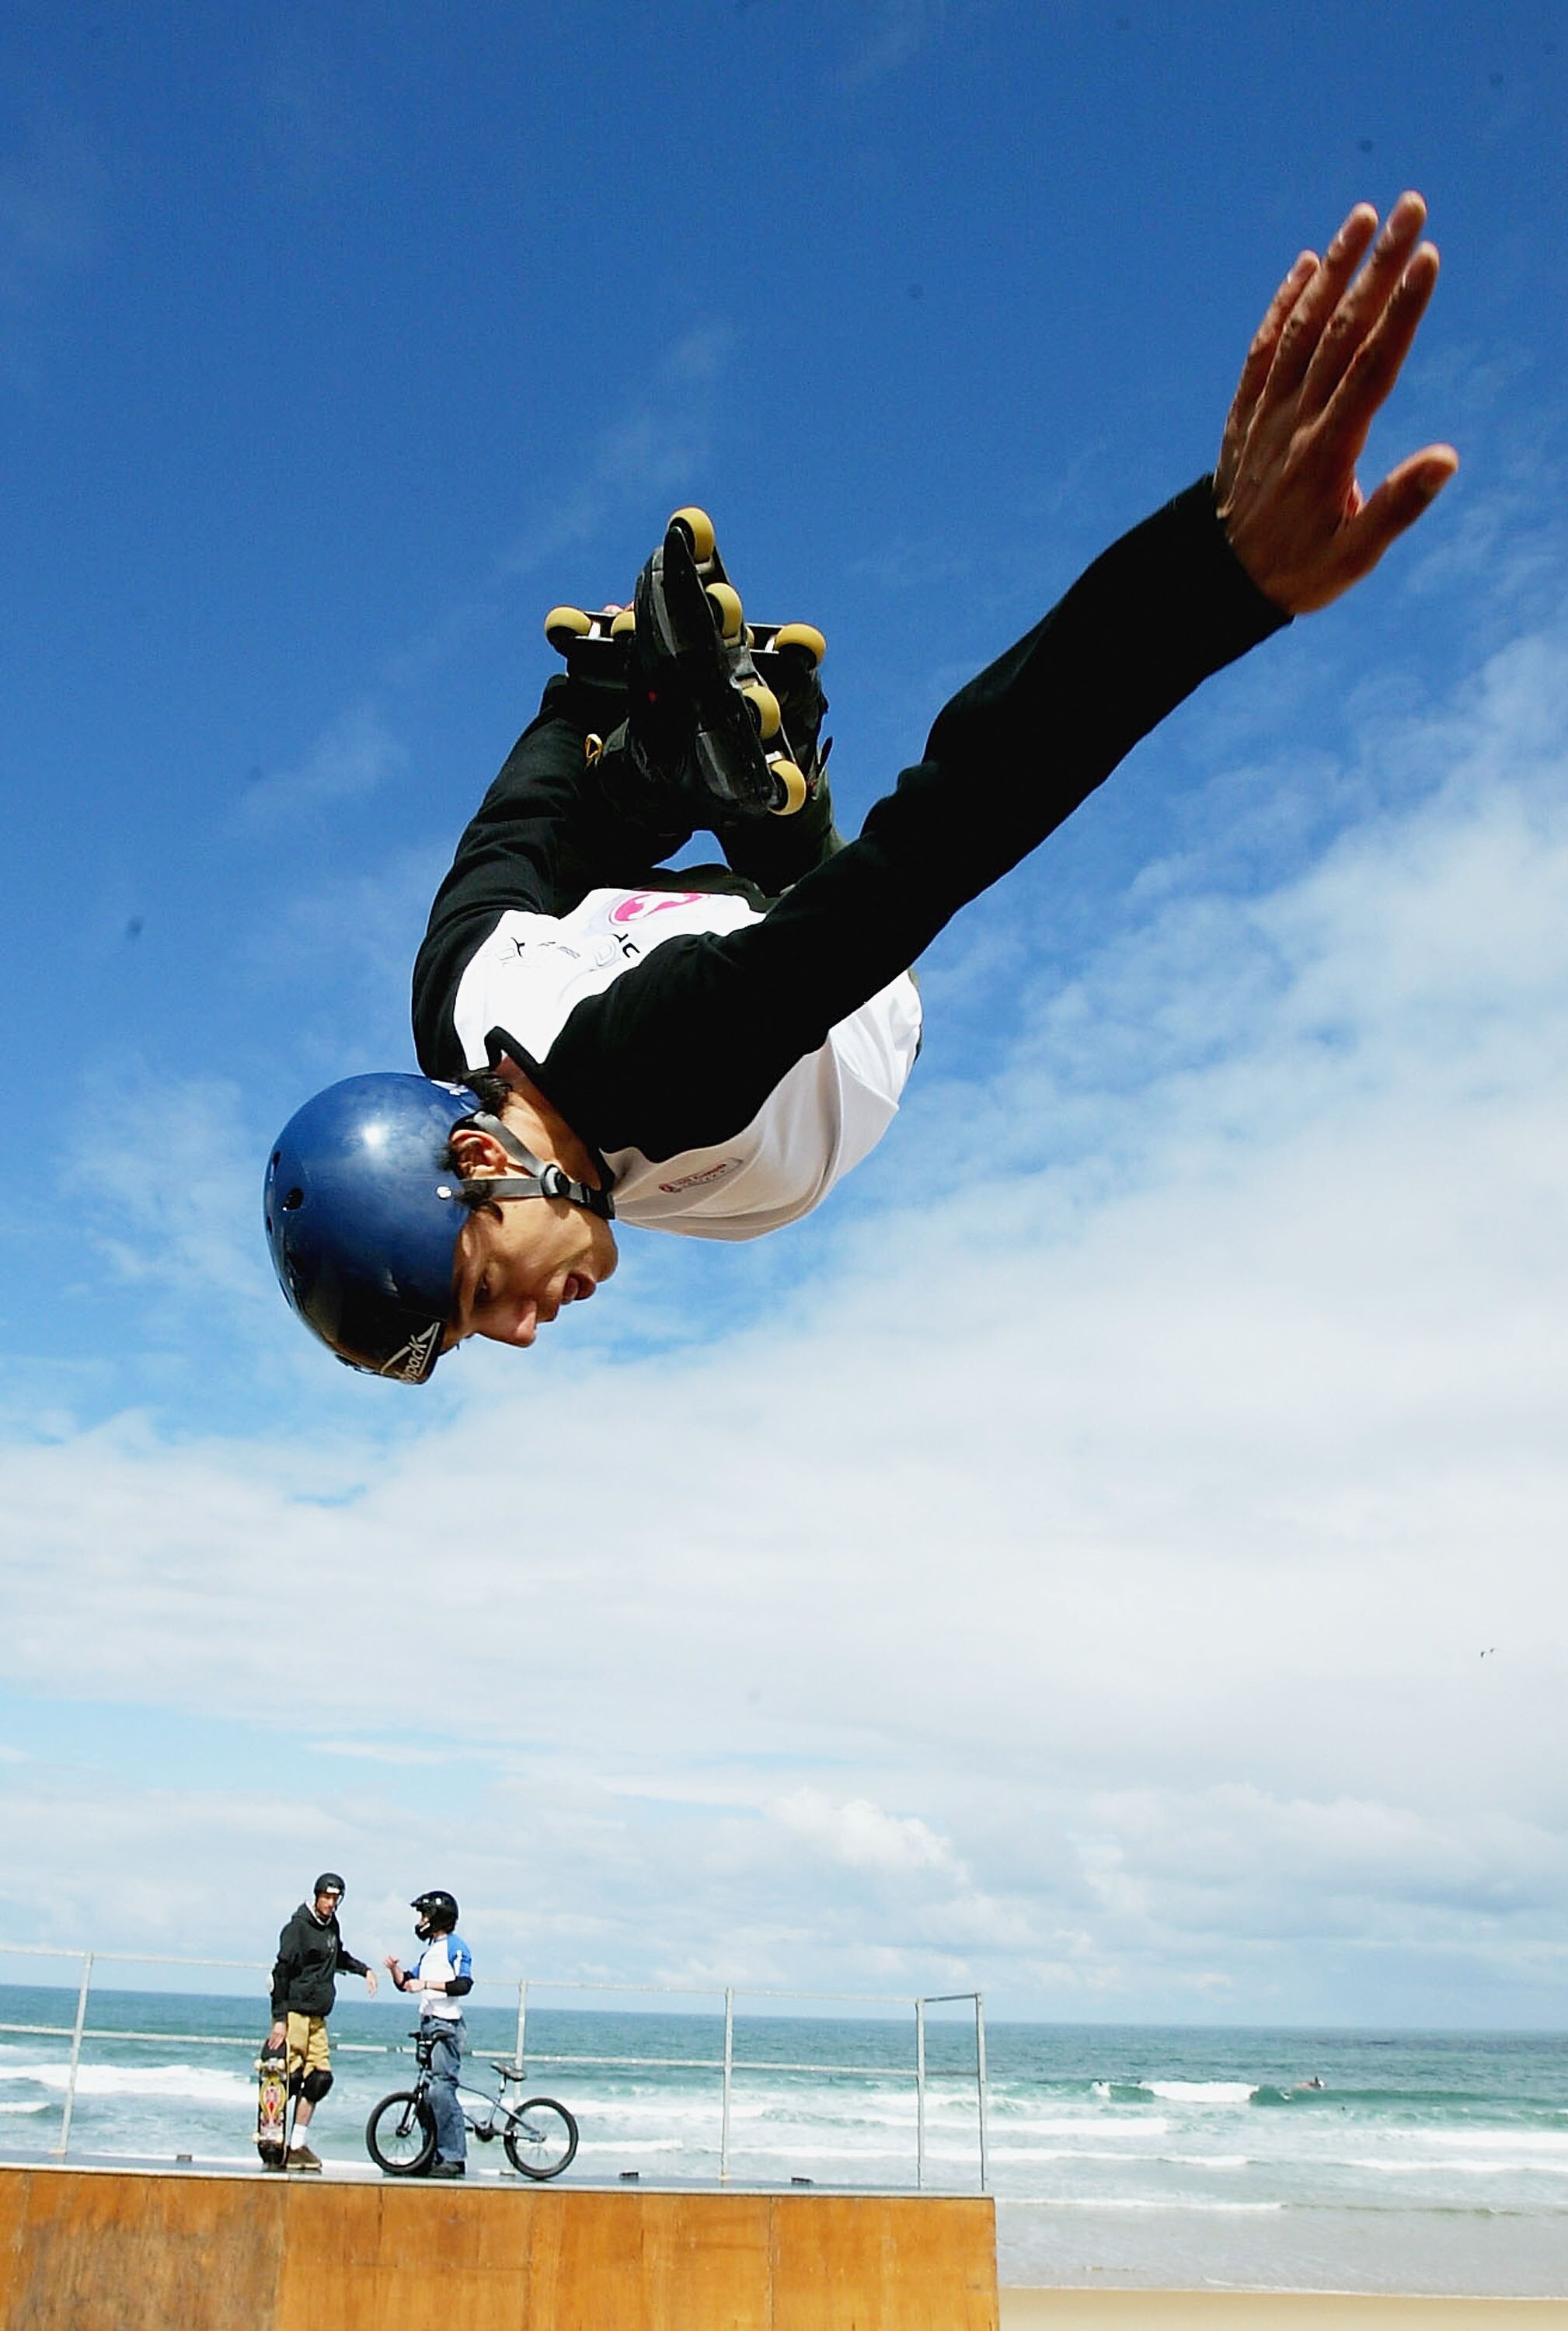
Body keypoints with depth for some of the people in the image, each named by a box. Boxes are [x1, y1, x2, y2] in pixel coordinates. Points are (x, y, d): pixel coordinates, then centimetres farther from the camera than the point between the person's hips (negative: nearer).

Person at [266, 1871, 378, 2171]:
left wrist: (364, 1969, 23)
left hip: (317, 2017, 8)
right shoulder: (298, 1927, -11)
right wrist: (279, 2018, -18)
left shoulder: (332, 1926, 14)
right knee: (289, 2078, -9)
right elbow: (282, 1972, -14)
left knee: (320, 2077, 3)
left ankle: (298, 2144, 11)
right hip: (294, 2013, -8)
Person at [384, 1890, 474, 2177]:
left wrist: (427, 1984, -25)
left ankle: (454, 2157, -12)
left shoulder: (454, 1946, -7)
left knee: (442, 2090, -14)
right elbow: (406, 1983, 22)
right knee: (426, 2092, 9)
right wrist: (395, 1968, 3)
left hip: (447, 2026, -9)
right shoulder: (430, 1949, 22)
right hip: (428, 2025, 9)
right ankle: (434, 2155, 15)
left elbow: (463, 1984, -20)